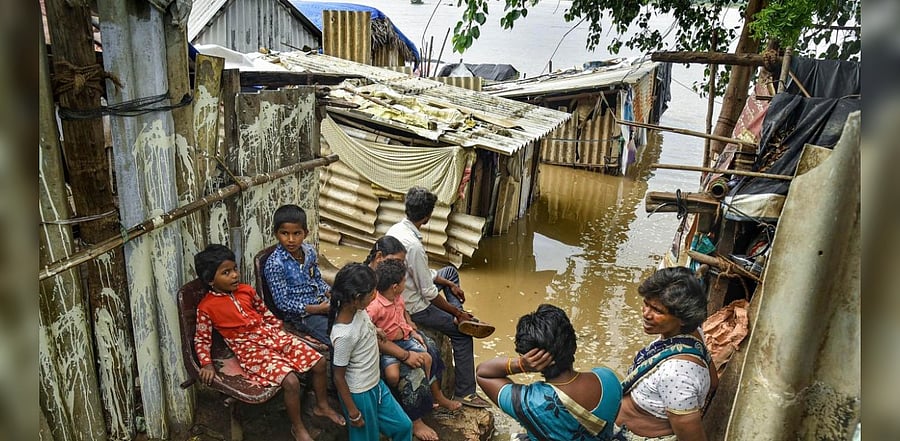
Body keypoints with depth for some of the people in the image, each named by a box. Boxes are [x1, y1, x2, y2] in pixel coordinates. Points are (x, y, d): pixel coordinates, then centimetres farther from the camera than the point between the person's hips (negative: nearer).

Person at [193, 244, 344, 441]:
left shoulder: (246, 290, 5)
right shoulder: (206, 307, -8)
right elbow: (202, 339, -2)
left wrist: (280, 332, 14)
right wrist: (207, 364, -14)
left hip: (271, 335, 6)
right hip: (249, 348, -6)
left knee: (319, 362, -2)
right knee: (291, 381, -26)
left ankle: (322, 406, 23)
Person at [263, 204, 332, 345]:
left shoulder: (309, 251, 1)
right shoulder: (275, 264, -18)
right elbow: (283, 303, -16)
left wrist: (331, 293, -3)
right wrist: (316, 309, -19)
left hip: (322, 303, 7)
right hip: (301, 315, -7)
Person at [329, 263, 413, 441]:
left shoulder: (355, 308, -12)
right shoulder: (344, 335, -34)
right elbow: (338, 376, -21)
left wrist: (373, 333, 6)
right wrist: (353, 412, -13)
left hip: (376, 384, 8)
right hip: (359, 394, -8)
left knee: (403, 426, 19)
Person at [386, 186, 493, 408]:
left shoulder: (395, 229, -5)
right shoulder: (413, 246, -33)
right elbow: (429, 293, -25)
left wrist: (450, 285, 9)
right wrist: (458, 312, -10)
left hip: (401, 295, 9)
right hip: (414, 307, -9)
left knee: (450, 272, 23)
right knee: (462, 333, 3)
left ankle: (461, 317, 11)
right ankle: (465, 392, 12)